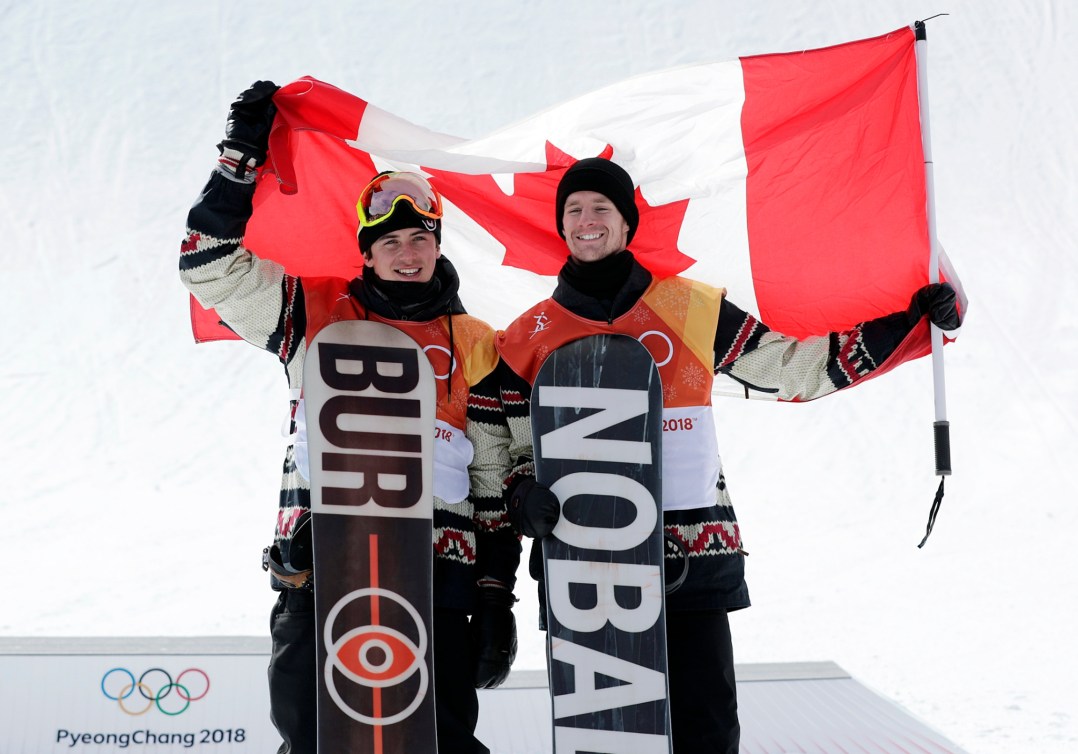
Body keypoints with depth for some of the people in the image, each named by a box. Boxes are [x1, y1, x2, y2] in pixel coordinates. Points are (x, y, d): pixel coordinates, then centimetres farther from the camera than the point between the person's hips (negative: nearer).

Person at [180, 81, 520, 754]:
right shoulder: (319, 315, 9)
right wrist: (244, 157, -2)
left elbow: (496, 485, 10)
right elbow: (213, 266, 5)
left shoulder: (476, 349, 10)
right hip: (321, 572, 0)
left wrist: (497, 600, 5)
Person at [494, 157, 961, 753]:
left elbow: (795, 368, 10)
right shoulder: (529, 336, 9)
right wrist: (525, 495, -11)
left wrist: (908, 322, 3)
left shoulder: (692, 308, 7)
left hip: (693, 560, 0)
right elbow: (516, 453, 12)